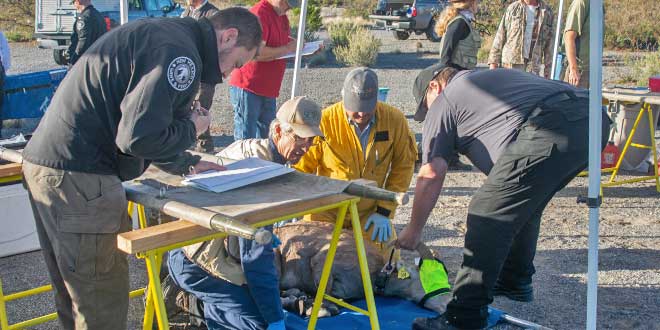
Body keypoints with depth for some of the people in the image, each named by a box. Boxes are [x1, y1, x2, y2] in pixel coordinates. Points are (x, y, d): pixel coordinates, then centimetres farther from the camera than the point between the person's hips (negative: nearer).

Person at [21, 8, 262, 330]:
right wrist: (191, 130, -5)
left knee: (74, 293, 20)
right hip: (77, 175, -10)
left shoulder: (159, 34, 18)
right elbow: (139, 137, -23)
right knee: (103, 303, -1)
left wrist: (187, 163, 23)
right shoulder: (179, 52, -15)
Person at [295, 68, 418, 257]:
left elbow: (403, 166, 0)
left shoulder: (394, 120, -11)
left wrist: (385, 210, -5)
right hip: (327, 211, -1)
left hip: (369, 211, 2)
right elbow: (301, 168, -7)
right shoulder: (324, 121, -17)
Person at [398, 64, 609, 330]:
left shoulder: (445, 101, 16)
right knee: (524, 205, 27)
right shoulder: (492, 77, 39)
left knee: (487, 216, -4)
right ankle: (516, 280, 41)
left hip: (549, 133, -9)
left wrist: (413, 230, 20)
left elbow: (431, 174, 11)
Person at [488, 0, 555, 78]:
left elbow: (549, 42, 8)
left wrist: (547, 68, 5)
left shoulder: (547, 12, 7)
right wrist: (493, 61, -1)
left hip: (532, 63, 0)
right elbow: (500, 36, 5)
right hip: (511, 62, 0)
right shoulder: (512, 8, 6)